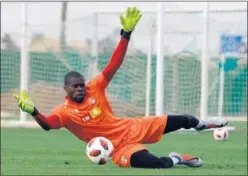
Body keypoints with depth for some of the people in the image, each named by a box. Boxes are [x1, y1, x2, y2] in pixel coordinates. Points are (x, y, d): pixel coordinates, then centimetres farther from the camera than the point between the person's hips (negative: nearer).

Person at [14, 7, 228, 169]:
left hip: (131, 128, 5)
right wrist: (33, 112, -60)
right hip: (120, 147, -5)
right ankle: (175, 159, 6)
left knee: (181, 121, 15)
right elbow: (47, 124, -39)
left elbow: (115, 64, -12)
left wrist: (127, 33, -22)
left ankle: (201, 125, 52)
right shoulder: (64, 111, -18)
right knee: (158, 164, -30)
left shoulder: (95, 88, -8)